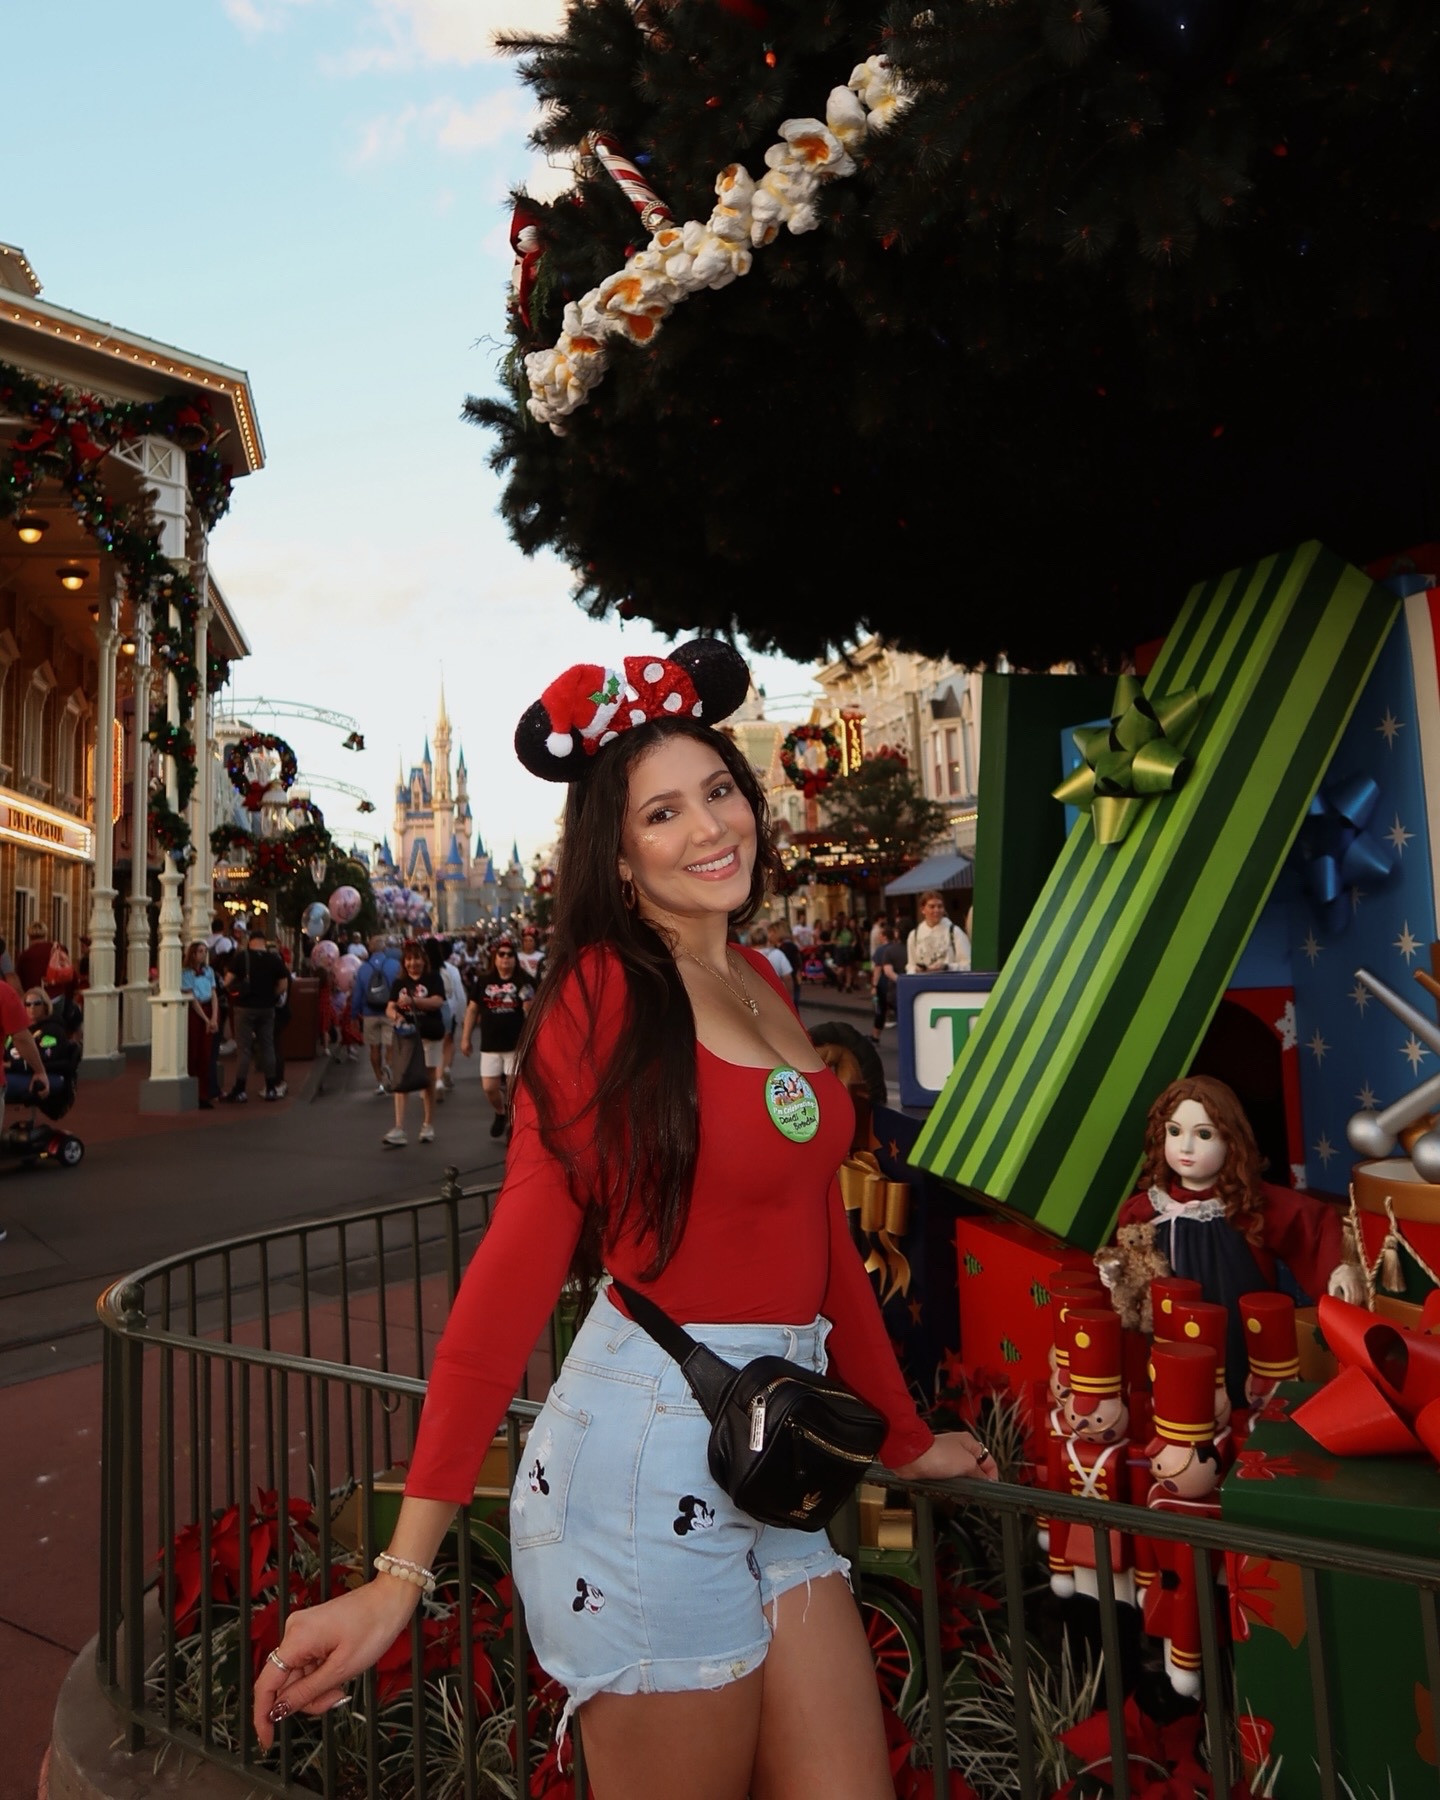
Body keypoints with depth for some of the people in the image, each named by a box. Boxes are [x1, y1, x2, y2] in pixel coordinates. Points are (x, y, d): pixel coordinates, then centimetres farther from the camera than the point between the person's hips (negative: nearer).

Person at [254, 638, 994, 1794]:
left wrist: (903, 1436, 19)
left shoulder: (760, 986, 10)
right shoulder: (605, 994, -11)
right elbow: (521, 1260, -17)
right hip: (650, 1446, -7)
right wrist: (406, 1568, -20)